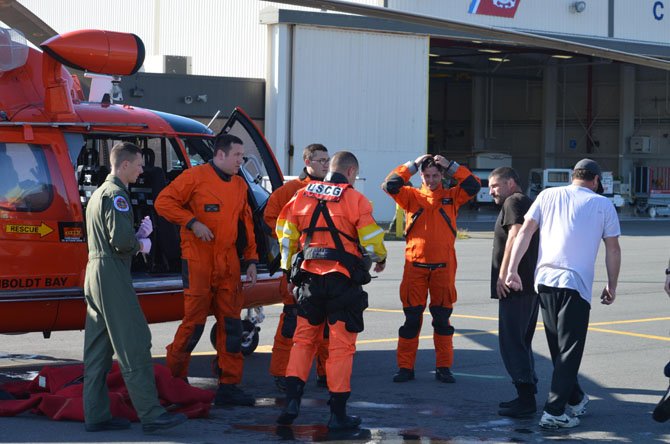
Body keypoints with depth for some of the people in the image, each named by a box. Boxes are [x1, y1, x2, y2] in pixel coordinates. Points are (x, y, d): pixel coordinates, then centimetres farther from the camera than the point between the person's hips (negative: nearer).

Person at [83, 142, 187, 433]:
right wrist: (141, 245, -3)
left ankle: (96, 415, 11)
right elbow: (120, 239, -22)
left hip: (95, 272, 10)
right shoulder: (116, 194, -12)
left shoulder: (99, 193, 20)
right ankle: (151, 414, -12)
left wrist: (137, 236, 9)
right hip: (113, 274, -10)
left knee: (98, 348, 9)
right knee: (134, 344, -10)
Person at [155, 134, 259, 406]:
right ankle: (174, 377, 13)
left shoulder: (240, 185, 15)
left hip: (228, 266, 6)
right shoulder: (195, 177, -5)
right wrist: (192, 222, -18)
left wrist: (251, 261, 13)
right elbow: (164, 202, -9)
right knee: (194, 322, -4)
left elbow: (246, 225, 19)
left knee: (231, 324, 3)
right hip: (198, 263, -6)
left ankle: (229, 387, 7)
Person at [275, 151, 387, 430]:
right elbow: (371, 239, -7)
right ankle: (338, 414, 5)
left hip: (309, 277, 4)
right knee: (341, 345, 2)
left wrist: (289, 268, 23)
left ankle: (292, 401, 4)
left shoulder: (302, 196, 8)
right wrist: (380, 259, 14)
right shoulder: (355, 199, -5)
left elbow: (286, 236, 11)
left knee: (304, 339, 15)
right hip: (343, 279, -4)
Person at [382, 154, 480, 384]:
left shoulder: (451, 197, 9)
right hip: (415, 266, 0)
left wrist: (451, 166, -3)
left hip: (443, 267, 1)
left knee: (442, 319, 6)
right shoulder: (412, 196, 7)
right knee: (412, 318, 2)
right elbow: (390, 185, -5)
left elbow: (473, 186, -3)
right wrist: (413, 165, -4)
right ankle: (405, 367, 7)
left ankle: (443, 367, 13)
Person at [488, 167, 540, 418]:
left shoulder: (513, 202, -8)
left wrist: (503, 273, -24)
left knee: (511, 342, -9)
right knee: (522, 342, 16)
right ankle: (527, 395, 20)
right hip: (531, 285, 10)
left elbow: (515, 235, -23)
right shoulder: (529, 203, 23)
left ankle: (526, 399, -12)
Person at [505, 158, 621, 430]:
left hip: (545, 280, 4)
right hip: (576, 284, -4)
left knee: (558, 348, 17)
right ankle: (555, 412, -7)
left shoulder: (549, 195, 11)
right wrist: (612, 286, 15)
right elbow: (613, 249, 5)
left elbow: (525, 231, 3)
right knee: (569, 350, 0)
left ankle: (575, 399, 30)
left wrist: (512, 270, 2)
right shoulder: (602, 204, 6)